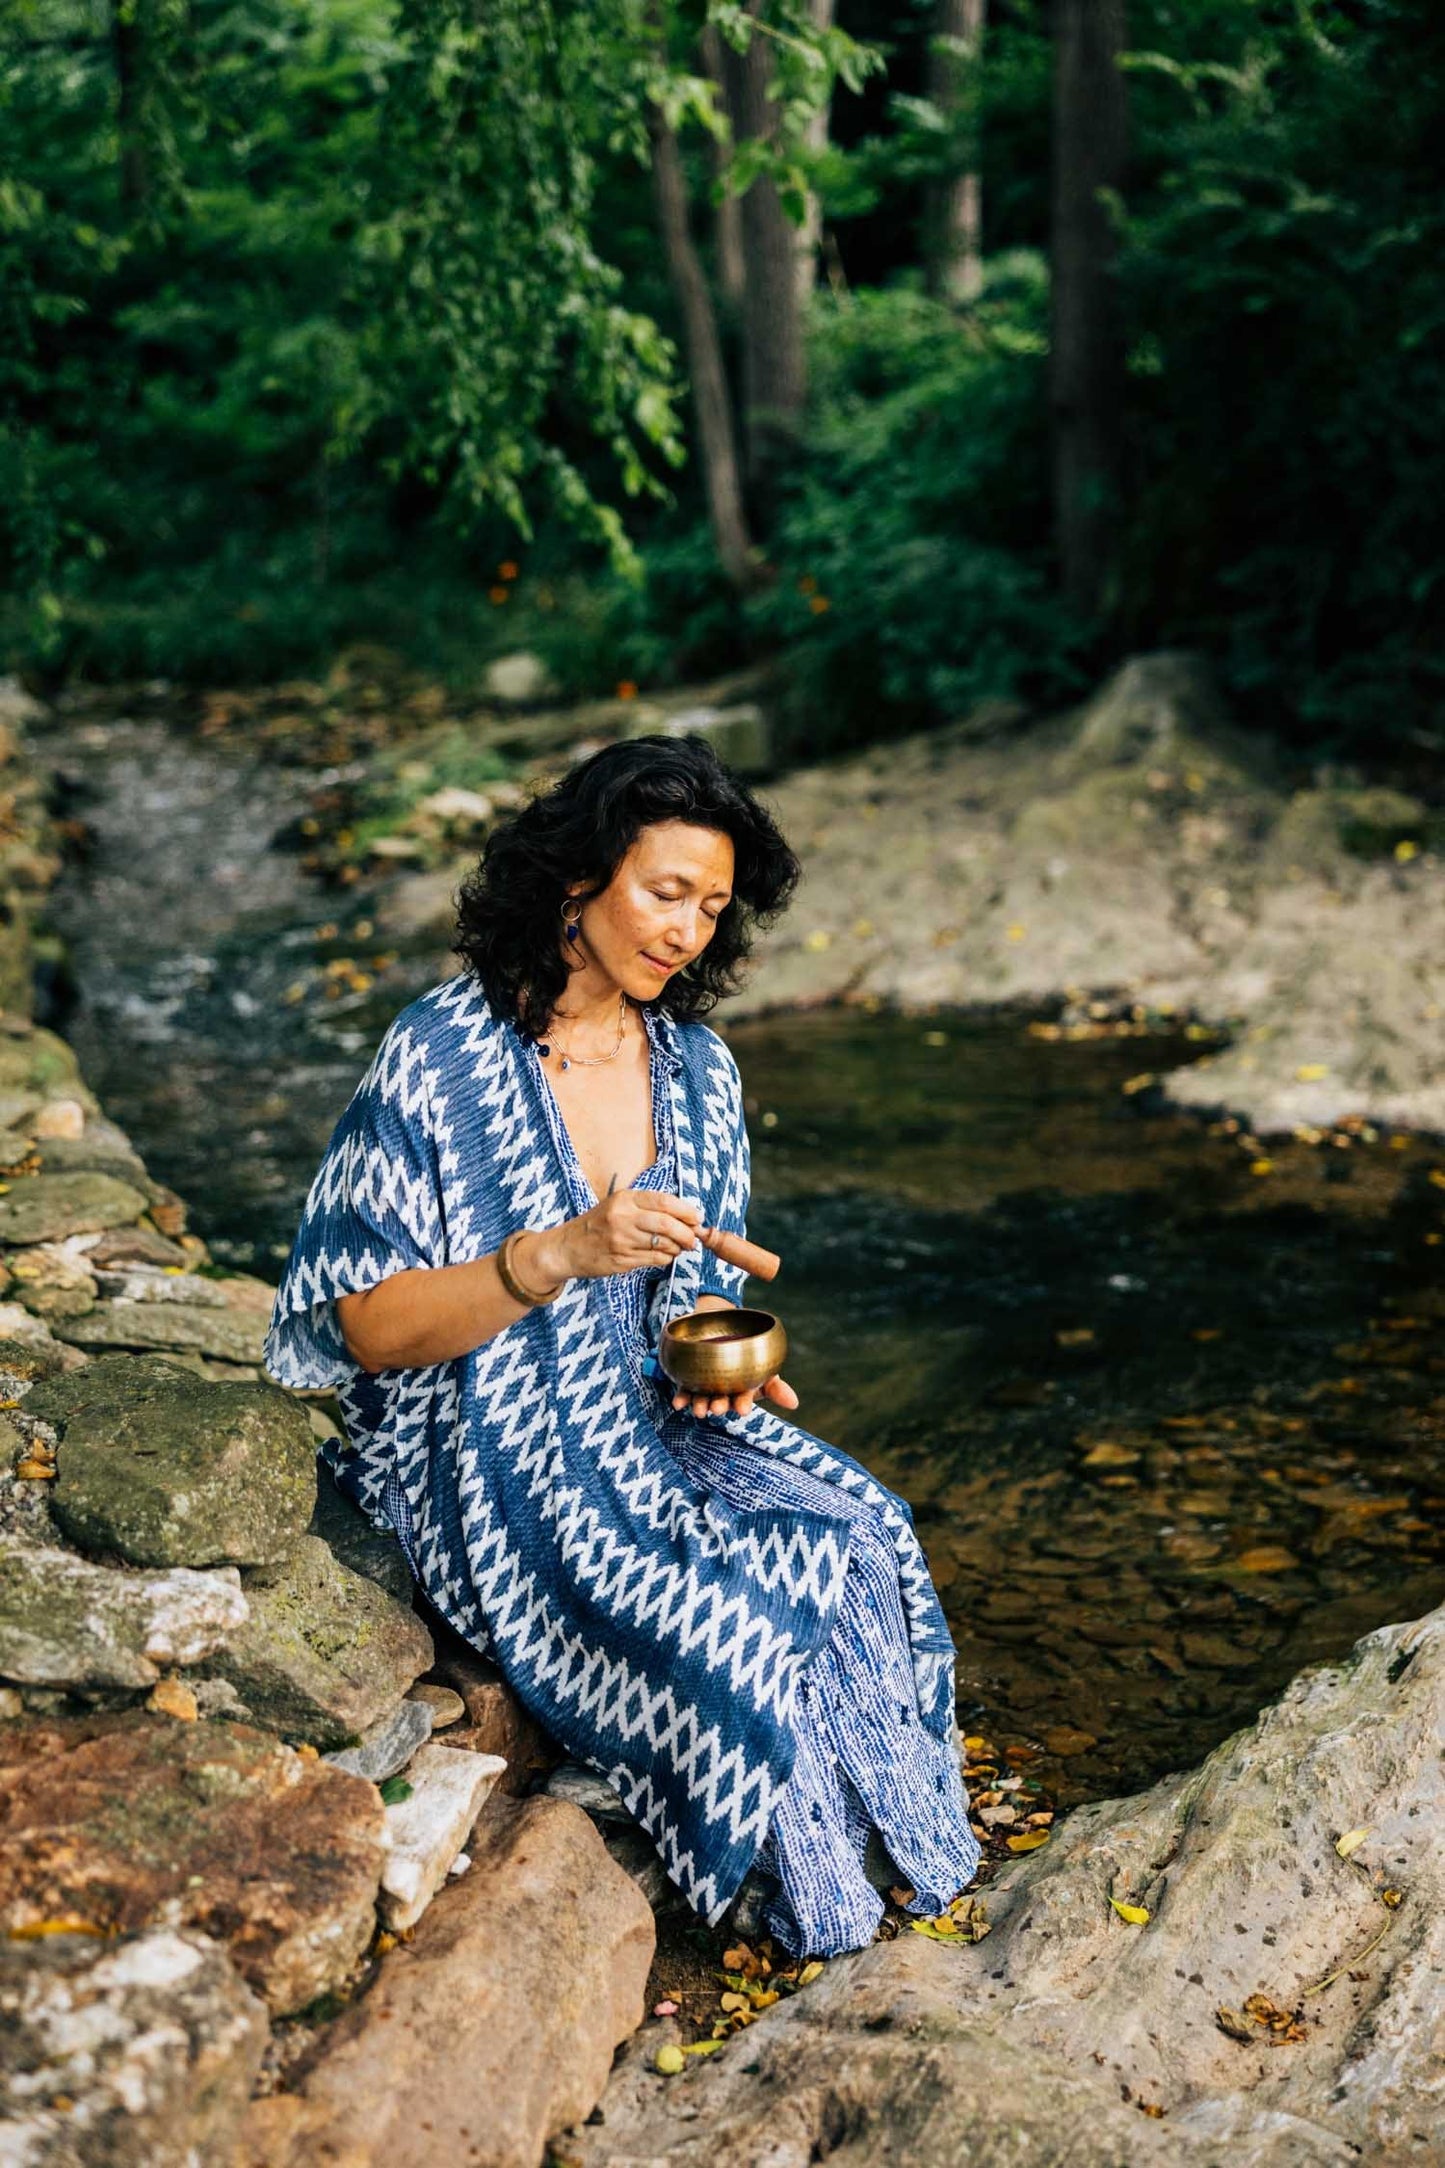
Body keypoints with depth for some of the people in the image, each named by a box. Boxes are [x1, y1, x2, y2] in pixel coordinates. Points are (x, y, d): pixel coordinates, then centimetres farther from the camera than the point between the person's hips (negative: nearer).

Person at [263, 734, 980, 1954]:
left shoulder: (698, 1071, 6)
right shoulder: (445, 1055, -12)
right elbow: (361, 1327, -14)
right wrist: (558, 1256, -27)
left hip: (648, 1423, 6)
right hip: (489, 1451, -5)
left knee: (855, 1552, -20)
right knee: (723, 1623, -26)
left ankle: (878, 1852, -2)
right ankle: (794, 1897, -1)